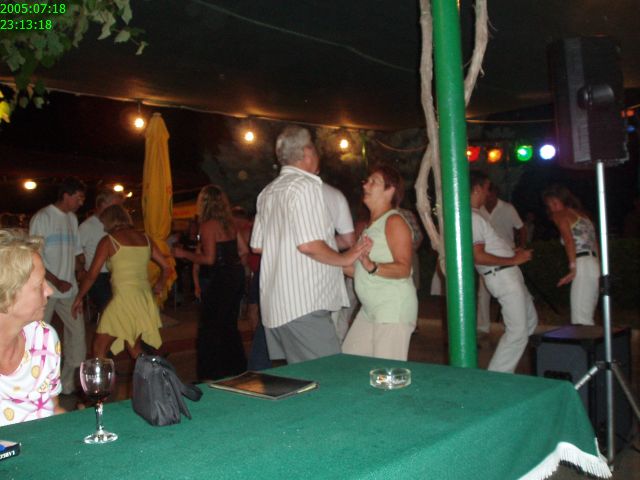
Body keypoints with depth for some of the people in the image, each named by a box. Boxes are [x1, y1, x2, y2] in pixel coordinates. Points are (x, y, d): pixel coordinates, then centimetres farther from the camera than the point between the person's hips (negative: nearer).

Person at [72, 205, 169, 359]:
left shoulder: (108, 241, -2)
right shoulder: (145, 239, 11)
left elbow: (92, 275, -2)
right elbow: (166, 267, 12)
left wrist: (78, 298, 10)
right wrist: (158, 286, 29)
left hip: (124, 298, -6)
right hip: (145, 299, 6)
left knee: (99, 348, 3)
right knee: (134, 347, 18)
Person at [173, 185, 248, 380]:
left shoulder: (208, 226, -14)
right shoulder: (229, 223, 9)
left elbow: (209, 259, -19)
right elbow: (244, 250, 12)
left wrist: (184, 254, -9)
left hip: (220, 280, -8)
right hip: (236, 277, 8)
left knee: (209, 330, 1)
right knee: (229, 326, 18)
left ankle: (211, 376, 4)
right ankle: (237, 370, 26)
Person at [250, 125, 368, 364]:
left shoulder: (268, 192, 17)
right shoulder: (305, 186, -10)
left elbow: (257, 246, 21)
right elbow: (309, 245, -20)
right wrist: (344, 258, -7)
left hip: (275, 303, 9)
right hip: (303, 304, -9)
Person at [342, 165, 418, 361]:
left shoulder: (394, 221, -10)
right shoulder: (371, 225, 18)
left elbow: (404, 269, -20)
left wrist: (372, 267, -34)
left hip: (394, 308, -9)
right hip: (370, 308, 9)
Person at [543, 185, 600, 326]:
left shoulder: (560, 215, 3)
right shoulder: (582, 215, 25)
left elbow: (569, 241, -13)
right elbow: (595, 244, 20)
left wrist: (573, 268, -13)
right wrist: (599, 272, 20)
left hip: (583, 265, -9)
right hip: (595, 265, 9)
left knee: (581, 320, -11)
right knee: (587, 319, 13)